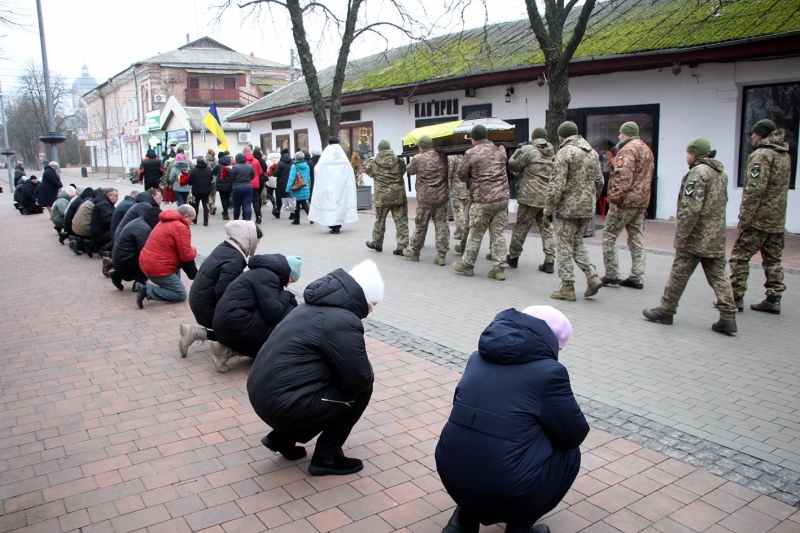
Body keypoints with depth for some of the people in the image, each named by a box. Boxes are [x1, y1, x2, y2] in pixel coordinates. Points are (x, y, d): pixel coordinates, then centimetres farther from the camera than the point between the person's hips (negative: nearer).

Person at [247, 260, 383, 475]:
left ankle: (283, 438, 22)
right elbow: (360, 379, -14)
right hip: (284, 405, -10)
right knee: (362, 389, 3)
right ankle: (326, 458, 10)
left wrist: (356, 352, 12)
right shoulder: (342, 321, -18)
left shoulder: (318, 305, 12)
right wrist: (369, 373, 7)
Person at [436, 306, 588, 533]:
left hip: (452, 478, 6)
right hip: (508, 494, -5)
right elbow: (575, 435, -2)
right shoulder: (549, 371, -9)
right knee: (569, 453, 18)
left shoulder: (478, 358, 8)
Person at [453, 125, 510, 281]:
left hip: (482, 200, -4)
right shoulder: (501, 150, 8)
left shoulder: (471, 153, -6)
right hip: (502, 198, 4)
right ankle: (499, 268, 8)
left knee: (475, 234, 8)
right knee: (498, 233, 8)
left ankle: (467, 264, 21)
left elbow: (462, 176, 1)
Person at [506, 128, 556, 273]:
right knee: (547, 229, 8)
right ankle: (549, 262, 4)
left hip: (530, 197, -5)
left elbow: (513, 166, -2)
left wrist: (518, 151, 13)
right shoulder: (551, 152, 12)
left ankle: (513, 257, 20)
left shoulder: (528, 150, -7)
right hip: (548, 197, 5)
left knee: (521, 228, 7)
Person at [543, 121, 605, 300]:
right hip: (587, 208, 7)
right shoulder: (592, 152, 11)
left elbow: (557, 185, -18)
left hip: (568, 208, -7)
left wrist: (548, 209, -10)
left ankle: (567, 287, 5)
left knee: (564, 246, 2)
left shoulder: (565, 152, -13)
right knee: (577, 242, 20)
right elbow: (599, 181, 14)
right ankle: (592, 277, 8)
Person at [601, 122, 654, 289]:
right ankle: (637, 278, 13)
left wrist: (614, 198, -22)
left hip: (625, 201, -9)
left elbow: (623, 176, -23)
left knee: (609, 236, 0)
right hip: (642, 201, 9)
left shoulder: (628, 149, -13)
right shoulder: (647, 150, 18)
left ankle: (611, 275, 2)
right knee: (636, 238, 11)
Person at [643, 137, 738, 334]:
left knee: (679, 273, 3)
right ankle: (728, 317, 5)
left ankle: (665, 311, 13)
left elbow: (691, 208, -22)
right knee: (718, 275, 9)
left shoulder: (698, 172, -15)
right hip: (716, 237, 8)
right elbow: (723, 202, 20)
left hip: (696, 236, -8)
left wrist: (681, 235, -18)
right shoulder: (721, 172, 14)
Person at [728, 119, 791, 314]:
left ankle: (736, 297, 2)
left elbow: (754, 190, -20)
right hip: (778, 220, 8)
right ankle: (773, 299, 15)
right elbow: (782, 188, 17)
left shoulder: (762, 155, -13)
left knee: (740, 256, 0)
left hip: (758, 219, -8)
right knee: (773, 259, 12)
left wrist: (743, 219, -18)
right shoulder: (785, 155, 14)